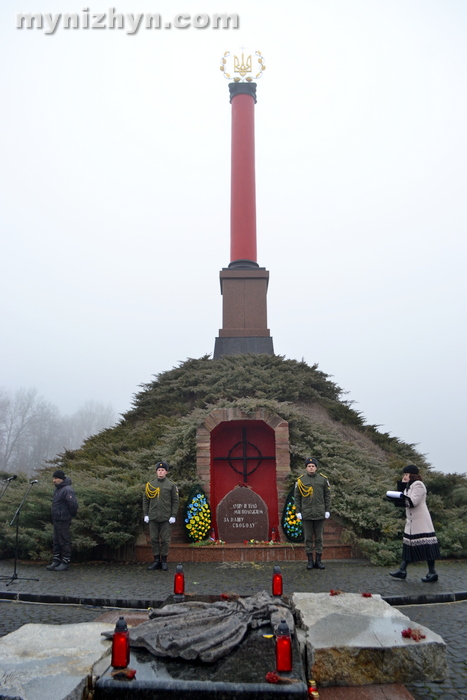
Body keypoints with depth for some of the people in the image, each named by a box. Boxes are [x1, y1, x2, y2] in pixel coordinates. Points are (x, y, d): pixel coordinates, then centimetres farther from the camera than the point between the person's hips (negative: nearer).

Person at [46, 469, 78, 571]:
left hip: (63, 521, -10)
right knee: (56, 541, 16)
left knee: (64, 542, -2)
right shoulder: (57, 489, 13)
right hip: (56, 520, 10)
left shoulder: (67, 490, -20)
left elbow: (74, 504, -25)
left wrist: (71, 515, -11)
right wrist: (53, 518, 19)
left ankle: (65, 562, 7)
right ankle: (56, 561, 25)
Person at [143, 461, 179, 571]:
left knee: (165, 540, 3)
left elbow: (175, 501, 1)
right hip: (153, 517, 2)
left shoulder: (171, 485, 1)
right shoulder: (150, 485, 6)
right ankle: (156, 561, 17)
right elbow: (145, 500, 10)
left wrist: (173, 516, -5)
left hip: (166, 518, -2)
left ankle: (164, 561, 14)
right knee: (154, 539, 7)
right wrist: (146, 514, 4)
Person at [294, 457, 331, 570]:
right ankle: (310, 560, 14)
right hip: (306, 514, -1)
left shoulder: (323, 479, 3)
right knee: (308, 538, 5)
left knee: (319, 538, 8)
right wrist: (298, 511, -1)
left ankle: (318, 560, 16)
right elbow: (297, 496, 3)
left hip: (320, 514, 1)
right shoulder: (300, 480, 0)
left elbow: (327, 495, 7)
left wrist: (327, 510, 3)